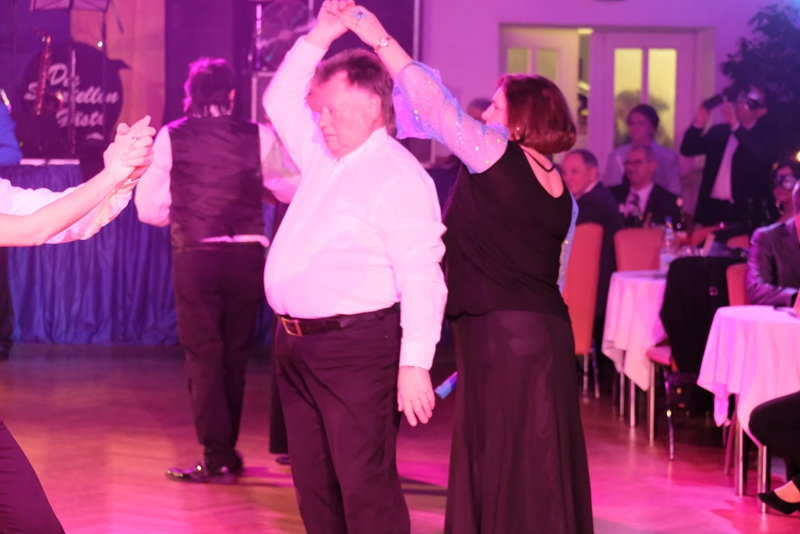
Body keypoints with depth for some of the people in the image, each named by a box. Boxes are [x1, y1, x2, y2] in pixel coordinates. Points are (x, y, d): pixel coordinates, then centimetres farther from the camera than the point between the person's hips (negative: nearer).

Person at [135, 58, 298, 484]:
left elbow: (149, 208, 0)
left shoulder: (170, 138, -1)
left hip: (195, 256, -2)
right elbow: (294, 188, 8)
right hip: (248, 255, 2)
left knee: (203, 356, 5)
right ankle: (226, 452, 23)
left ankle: (218, 459, 0)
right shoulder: (259, 137, 0)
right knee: (235, 356, 15)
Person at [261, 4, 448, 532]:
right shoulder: (325, 157, 14)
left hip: (356, 348, -9)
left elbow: (422, 277, -19)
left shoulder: (398, 176, -13)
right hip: (298, 345, 9)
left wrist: (414, 364, -25)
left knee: (366, 488, -9)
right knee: (314, 487, 13)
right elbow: (281, 102, 29)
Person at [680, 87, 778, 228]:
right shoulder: (719, 131, 15)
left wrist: (736, 126, -24)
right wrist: (698, 124, -6)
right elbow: (687, 150, 12)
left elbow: (762, 157, -20)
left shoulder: (765, 135, 1)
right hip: (712, 207, 5)